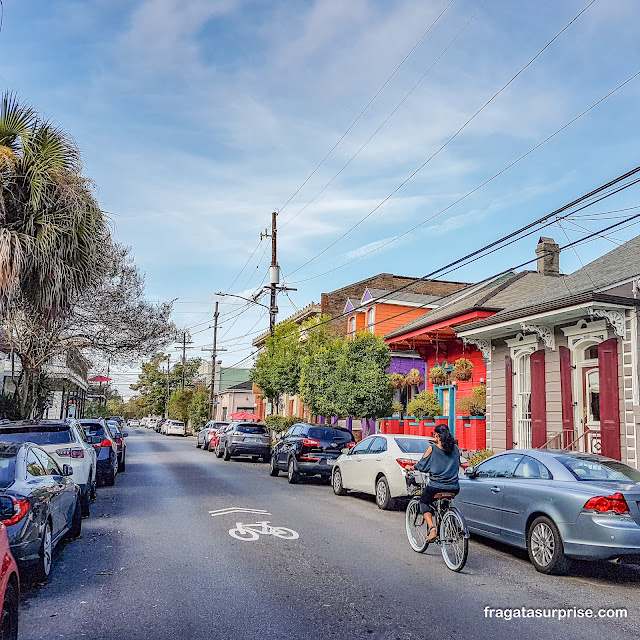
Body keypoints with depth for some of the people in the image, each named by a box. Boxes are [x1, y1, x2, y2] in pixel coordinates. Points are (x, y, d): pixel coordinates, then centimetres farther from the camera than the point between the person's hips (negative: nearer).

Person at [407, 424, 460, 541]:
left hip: (436, 487, -4)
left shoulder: (432, 449, -7)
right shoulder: (455, 448, 5)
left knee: (423, 502, 21)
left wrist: (411, 467, 21)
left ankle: (431, 528, 0)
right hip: (454, 488, 4)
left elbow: (422, 465, 2)